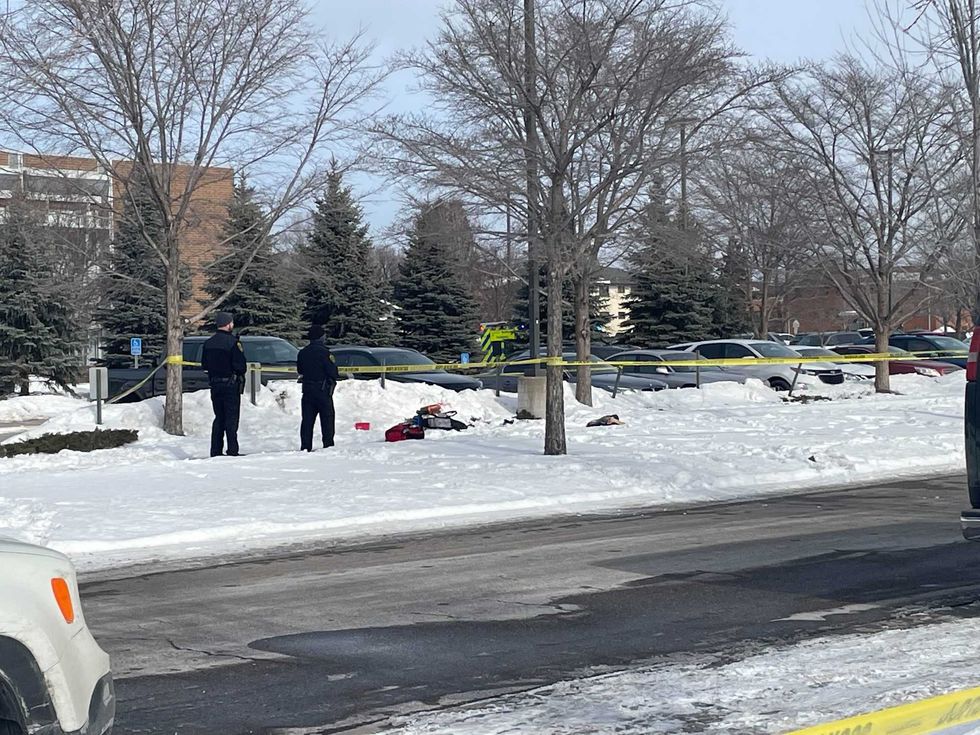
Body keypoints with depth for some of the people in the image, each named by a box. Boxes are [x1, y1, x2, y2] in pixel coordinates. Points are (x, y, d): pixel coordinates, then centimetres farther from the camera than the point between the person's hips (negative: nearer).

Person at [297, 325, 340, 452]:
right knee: (327, 419, 3)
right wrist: (335, 377, 6)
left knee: (307, 420, 7)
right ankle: (328, 445, 1)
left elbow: (299, 370, 15)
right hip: (323, 390, -5)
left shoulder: (302, 352, 5)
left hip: (307, 389, 5)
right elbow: (332, 371, -15)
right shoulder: (324, 352, -14)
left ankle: (305, 446, 3)